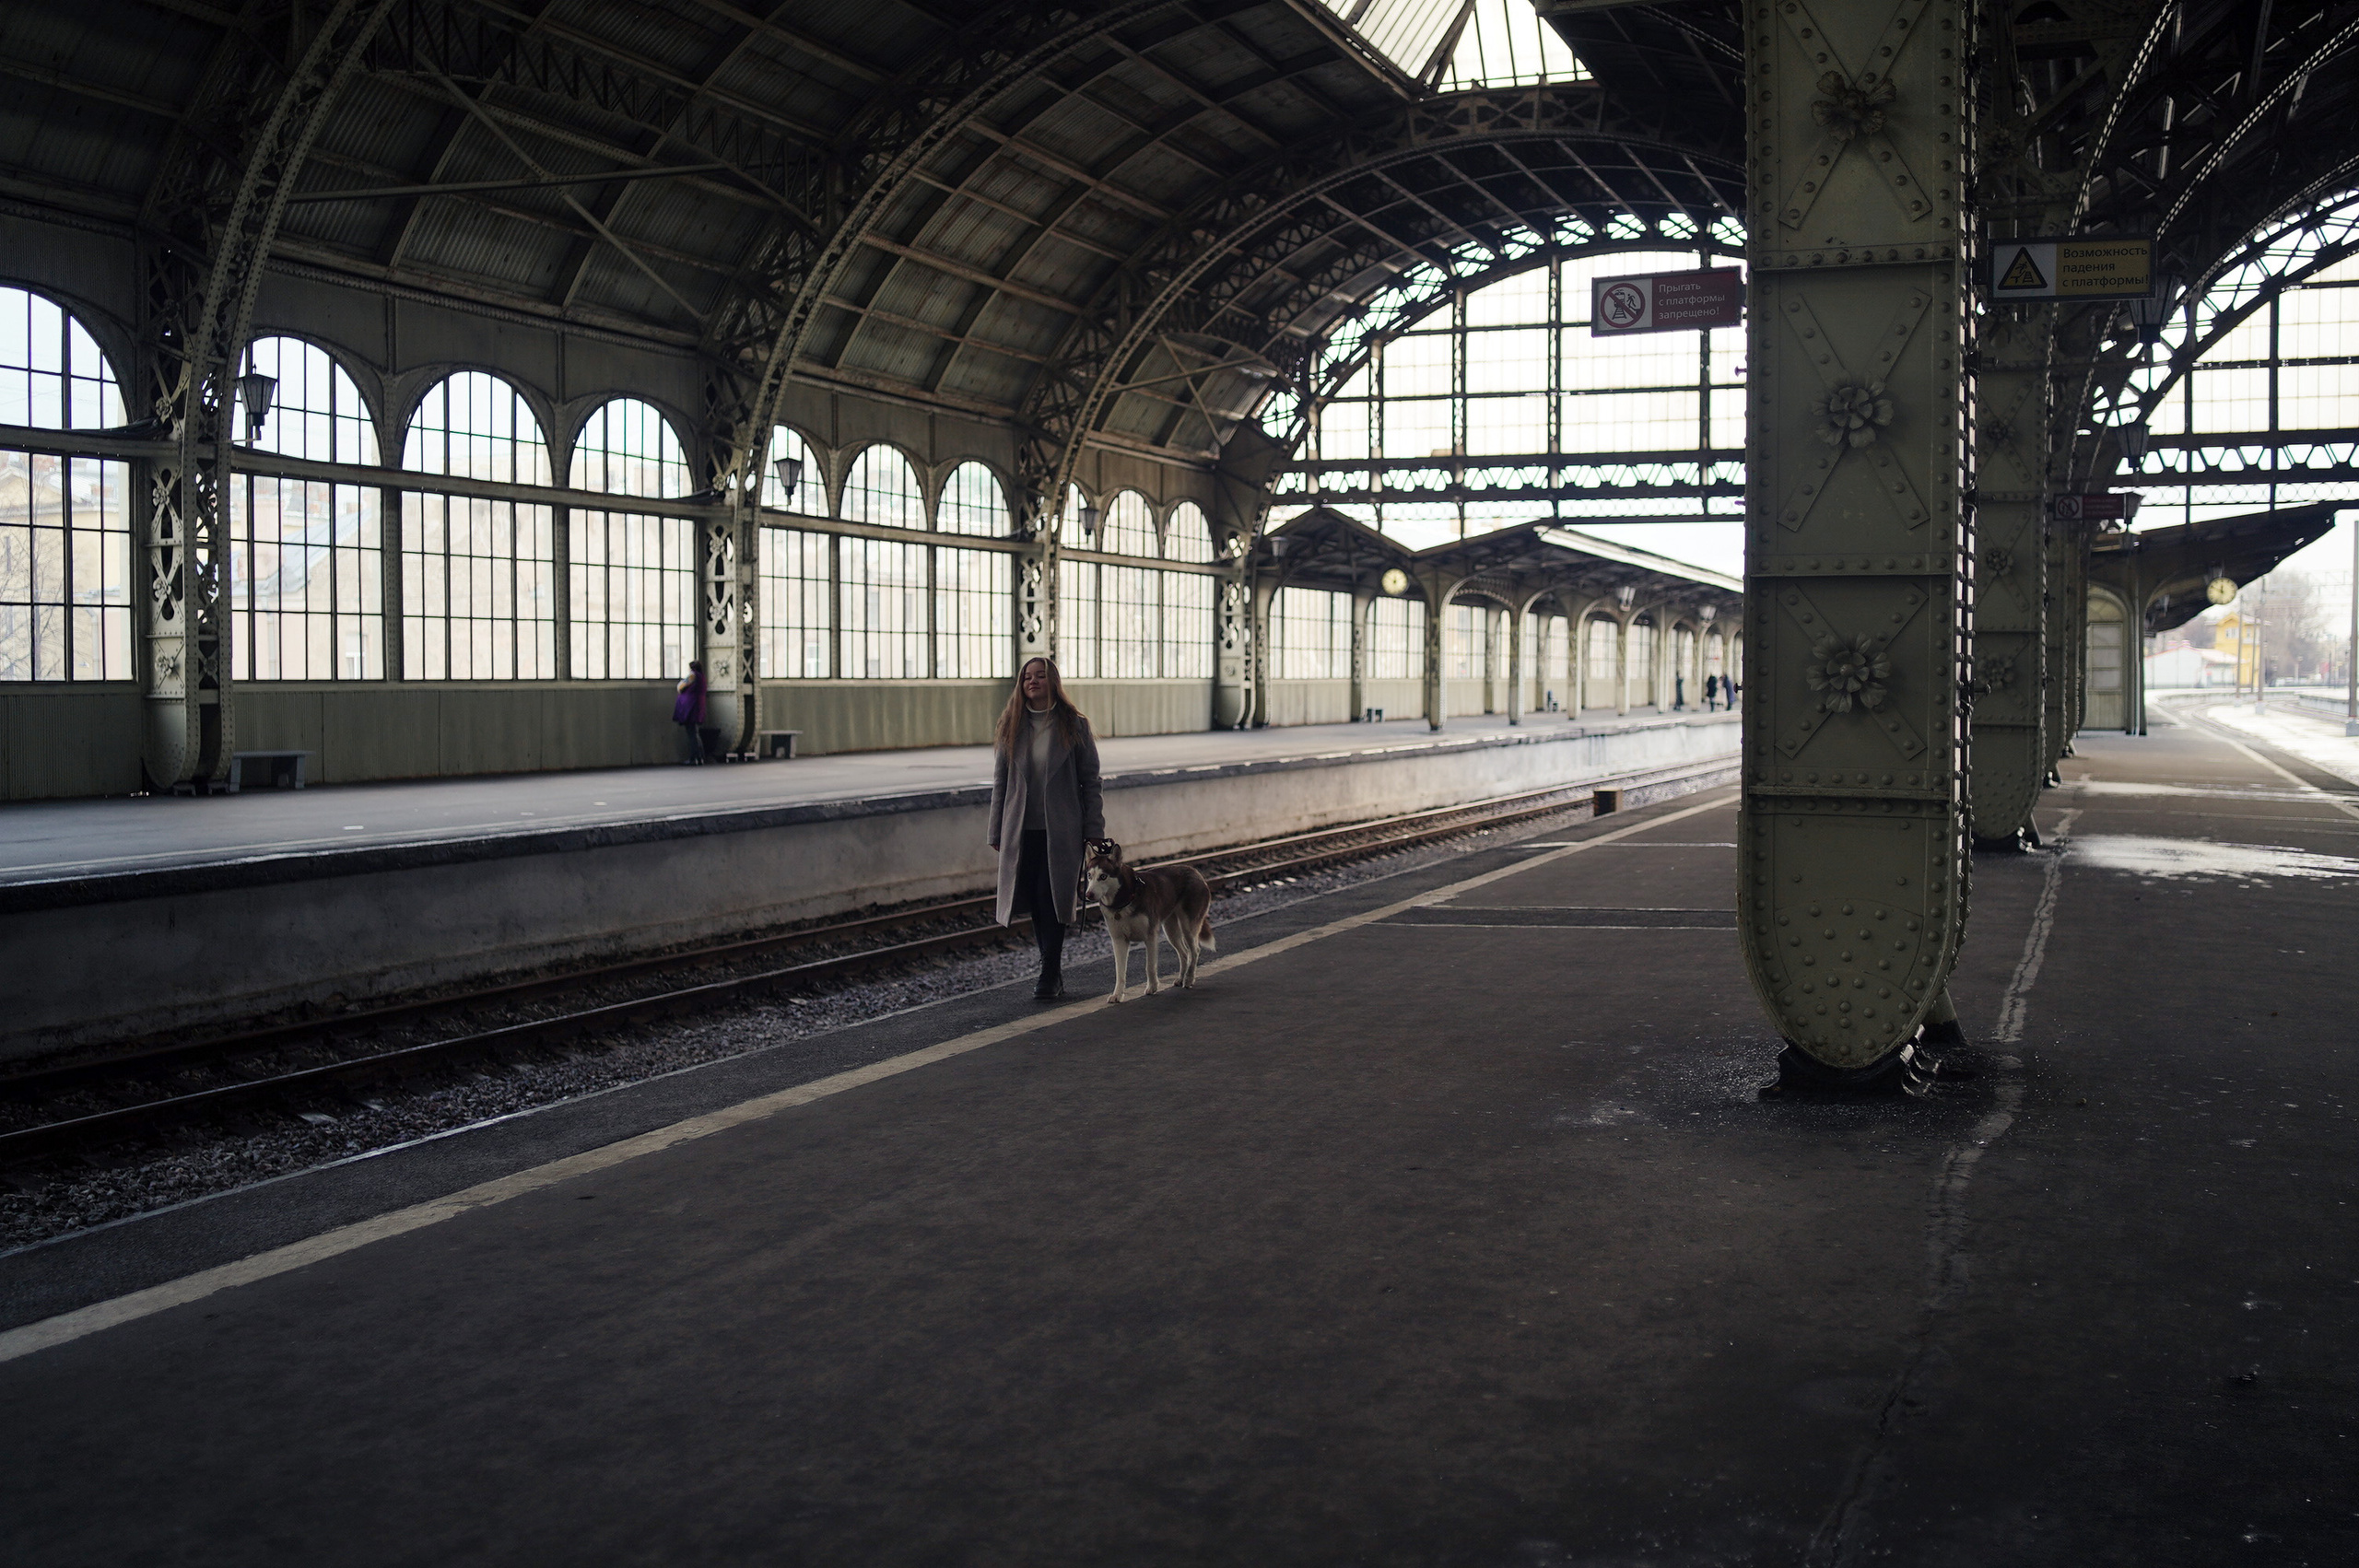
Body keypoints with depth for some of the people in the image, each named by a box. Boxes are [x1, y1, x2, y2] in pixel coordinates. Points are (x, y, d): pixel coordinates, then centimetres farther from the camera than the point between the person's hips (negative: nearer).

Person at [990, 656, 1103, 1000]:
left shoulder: (1074, 726, 1)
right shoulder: (1011, 728, 8)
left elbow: (1090, 781, 1)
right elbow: (1000, 782, 10)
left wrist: (1093, 831, -4)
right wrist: (997, 834, 7)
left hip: (1061, 831, -3)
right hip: (1022, 832, 3)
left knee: (1051, 900, -8)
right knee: (1036, 905, 5)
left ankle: (1049, 976, -2)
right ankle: (1055, 973, 18)